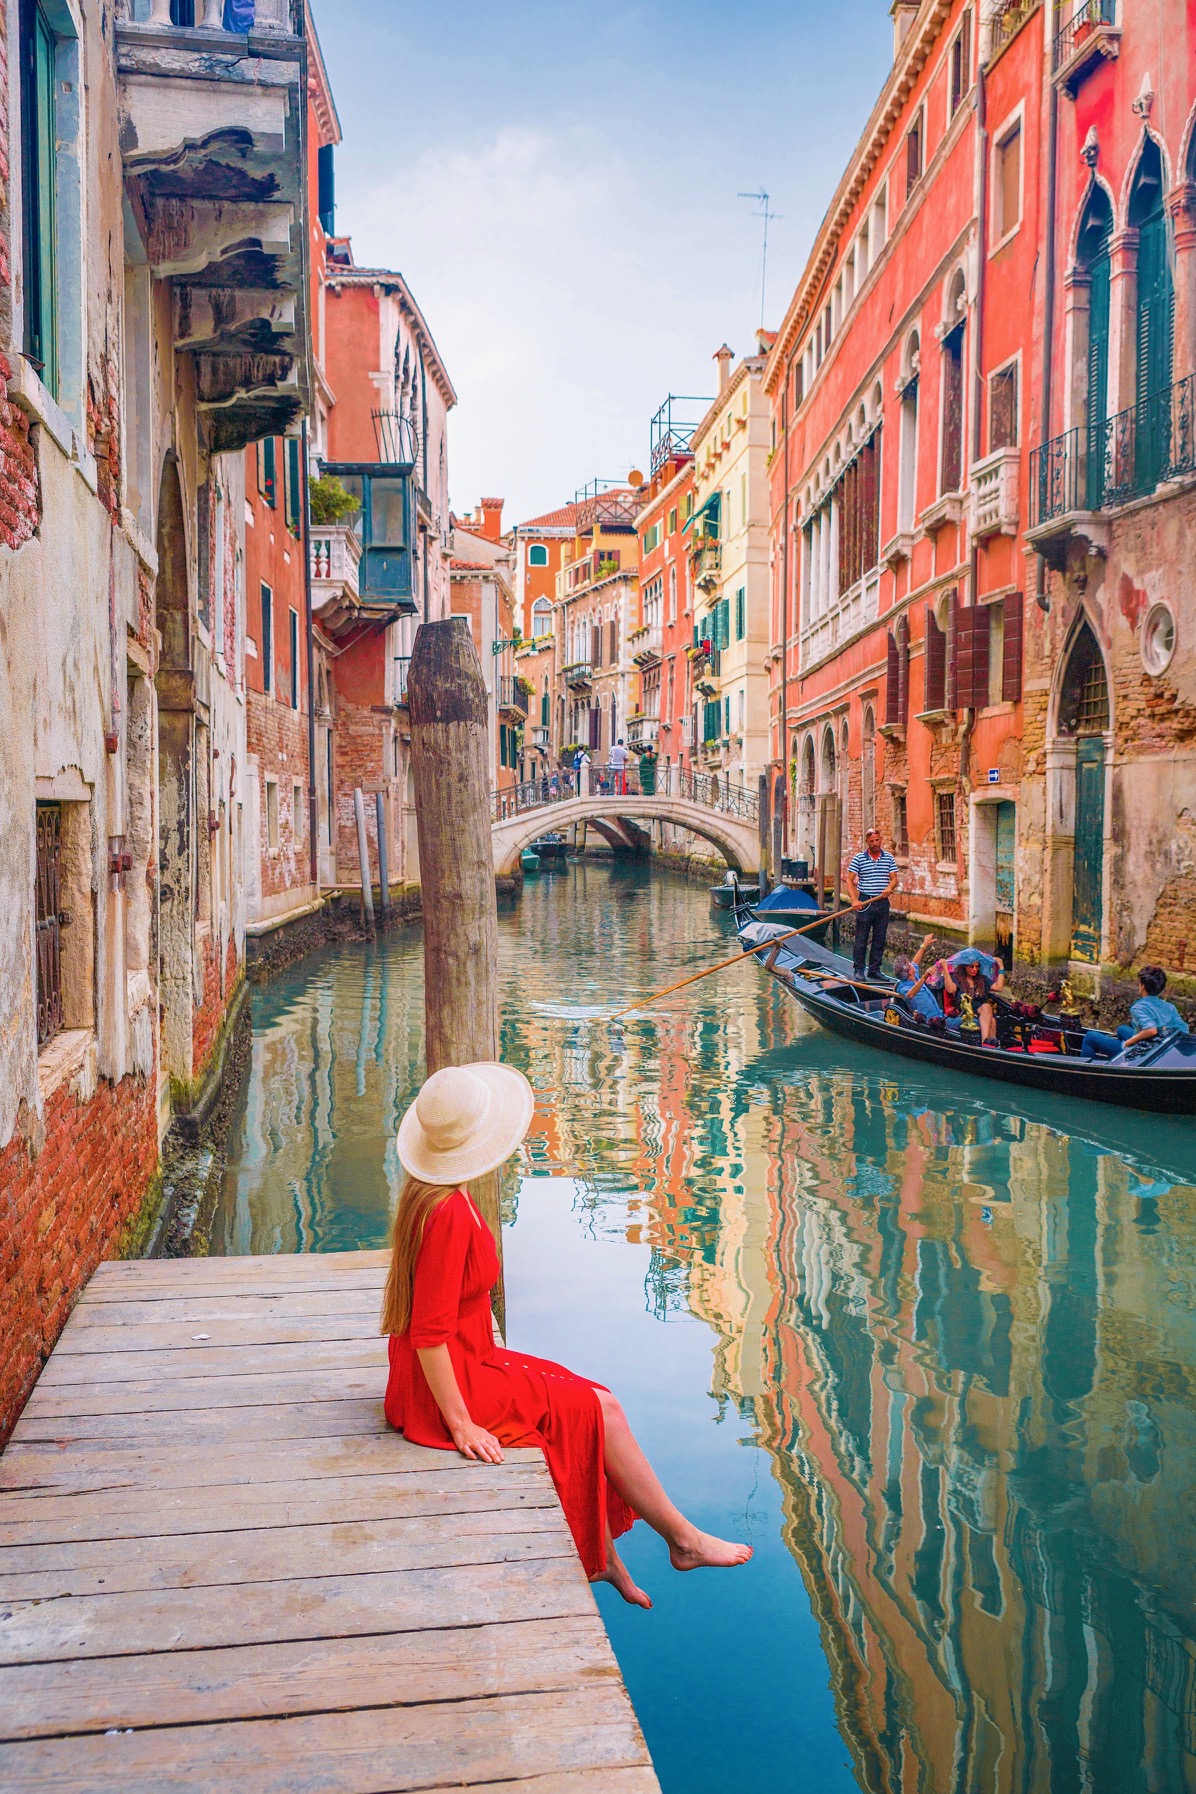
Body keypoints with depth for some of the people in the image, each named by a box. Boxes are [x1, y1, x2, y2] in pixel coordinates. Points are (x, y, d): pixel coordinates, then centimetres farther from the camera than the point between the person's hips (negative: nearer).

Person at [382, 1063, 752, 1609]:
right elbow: (429, 1332, -27)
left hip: (465, 1360, 9)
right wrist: (460, 1424, -21)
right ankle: (683, 1539, 13)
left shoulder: (427, 1191, 3)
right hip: (447, 1383, -9)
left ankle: (601, 1558, 19)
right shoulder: (449, 1212, -29)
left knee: (584, 1402, 10)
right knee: (597, 1408, -2)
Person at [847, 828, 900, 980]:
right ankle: (859, 970, 8)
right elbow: (850, 880, -4)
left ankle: (874, 969, 16)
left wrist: (889, 887, -18)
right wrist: (854, 900, -16)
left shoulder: (889, 858, 8)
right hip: (865, 902, -3)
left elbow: (894, 878, 6)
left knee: (879, 939, 7)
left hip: (883, 903, 3)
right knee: (861, 939, -1)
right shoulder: (859, 858, 0)